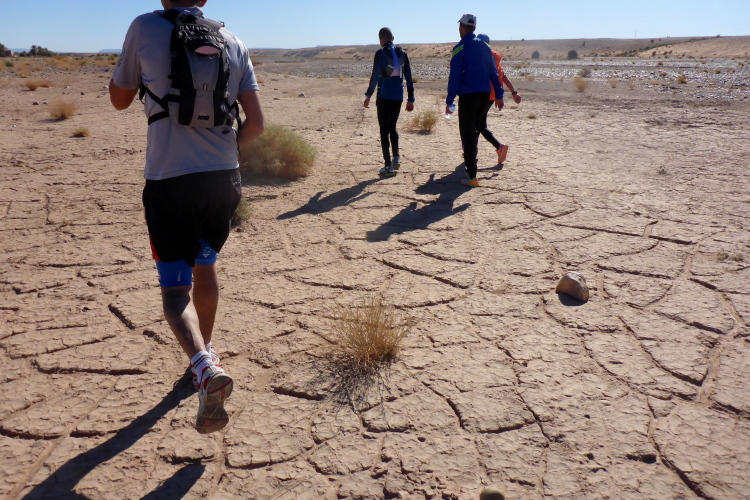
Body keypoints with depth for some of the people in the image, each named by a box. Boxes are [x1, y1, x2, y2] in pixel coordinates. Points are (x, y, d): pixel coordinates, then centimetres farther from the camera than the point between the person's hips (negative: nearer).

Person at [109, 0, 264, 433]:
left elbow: (119, 100, 10)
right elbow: (257, 124, 3)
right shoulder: (233, 43, 6)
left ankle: (205, 368, -20)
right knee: (205, 266, 23)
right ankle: (206, 350, 38)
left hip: (169, 181, -4)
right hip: (224, 177, 4)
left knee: (174, 284, 3)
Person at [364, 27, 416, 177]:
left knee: (384, 131, 1)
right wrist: (411, 99, 11)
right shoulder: (402, 53, 8)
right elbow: (408, 76, 7)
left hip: (384, 96, -5)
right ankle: (396, 158, 12)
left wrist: (368, 95, -2)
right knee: (392, 127, 22)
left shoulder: (380, 53, -7)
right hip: (398, 96, 5)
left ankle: (388, 166, 0)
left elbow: (375, 76, -11)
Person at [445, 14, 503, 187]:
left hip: (467, 96, -6)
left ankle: (472, 176, -5)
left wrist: (449, 100, -8)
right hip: (484, 95, 6)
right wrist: (499, 95, 13)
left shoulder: (460, 48, -7)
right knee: (474, 132, 20)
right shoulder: (484, 46, 10)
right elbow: (493, 72, 10)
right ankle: (471, 165, 31)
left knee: (467, 135, -2)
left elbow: (454, 76, -11)